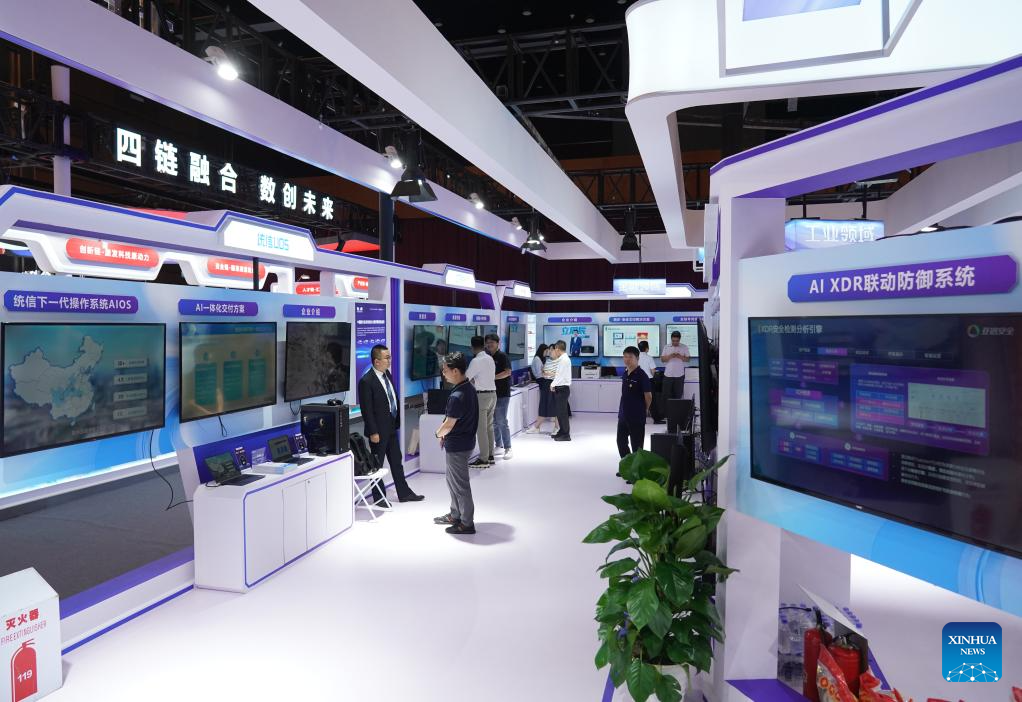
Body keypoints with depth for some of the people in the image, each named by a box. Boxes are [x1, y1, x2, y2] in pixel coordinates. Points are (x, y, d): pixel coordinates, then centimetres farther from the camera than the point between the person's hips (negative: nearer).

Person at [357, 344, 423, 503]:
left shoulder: (387, 374, 6)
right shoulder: (366, 381, -19)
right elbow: (366, 410, -19)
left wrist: (397, 420, 13)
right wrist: (373, 432, -19)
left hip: (392, 426, 8)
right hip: (379, 430, -8)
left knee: (397, 461, 17)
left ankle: (404, 493, 29)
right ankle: (379, 498, 21)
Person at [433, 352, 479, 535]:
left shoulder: (457, 396, -27)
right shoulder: (469, 388, 3)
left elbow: (449, 424, -20)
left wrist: (439, 433, 0)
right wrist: (445, 434, 10)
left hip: (457, 446, -10)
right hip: (465, 440, 10)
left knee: (460, 484, 3)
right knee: (452, 480, 23)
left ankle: (467, 523, 15)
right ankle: (455, 515, 37)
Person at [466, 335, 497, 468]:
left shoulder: (476, 361, -14)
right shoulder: (490, 359, 10)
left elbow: (465, 378, -11)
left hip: (482, 395, -8)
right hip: (492, 393, 8)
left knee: (481, 428, -4)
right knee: (489, 426, 14)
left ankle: (483, 460, -2)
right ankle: (490, 456, 20)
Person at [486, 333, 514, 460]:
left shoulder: (502, 356, -7)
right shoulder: (488, 357, 13)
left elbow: (508, 372, -17)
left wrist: (493, 377, -23)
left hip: (502, 393, -7)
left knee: (502, 421, -8)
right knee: (494, 422, 11)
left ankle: (508, 449, -2)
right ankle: (499, 446, 21)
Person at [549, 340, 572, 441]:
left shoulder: (564, 360, -17)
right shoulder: (563, 359, 13)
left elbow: (560, 376, -19)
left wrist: (553, 384, -8)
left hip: (562, 389, -10)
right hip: (561, 388, 10)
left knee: (562, 412, -4)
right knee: (560, 411, 16)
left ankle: (566, 435, 2)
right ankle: (562, 432, 26)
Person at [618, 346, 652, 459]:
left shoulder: (641, 375, -16)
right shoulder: (625, 373, 6)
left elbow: (648, 396, -13)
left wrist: (644, 410, -1)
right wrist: (624, 408, 12)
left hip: (637, 416, -7)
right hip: (623, 415, 7)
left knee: (636, 445, 4)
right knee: (621, 441, 15)